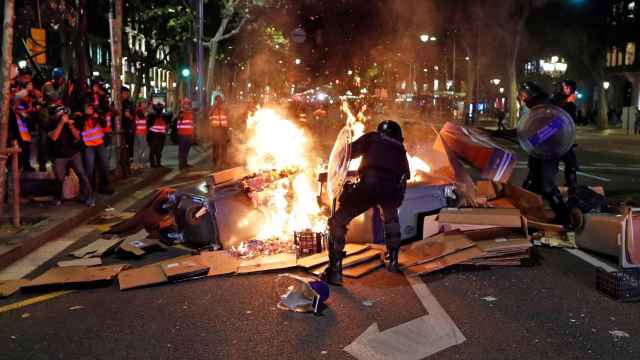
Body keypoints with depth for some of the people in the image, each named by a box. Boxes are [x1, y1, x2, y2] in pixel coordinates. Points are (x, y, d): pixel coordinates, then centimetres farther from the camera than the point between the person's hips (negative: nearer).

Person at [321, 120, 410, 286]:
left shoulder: (372, 138, 22)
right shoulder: (400, 148, 30)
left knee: (337, 222, 9)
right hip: (392, 189, 3)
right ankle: (393, 261, 33)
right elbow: (405, 173, 32)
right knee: (391, 217, 37)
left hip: (369, 185, -3)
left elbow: (347, 153, 14)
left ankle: (335, 270, -2)